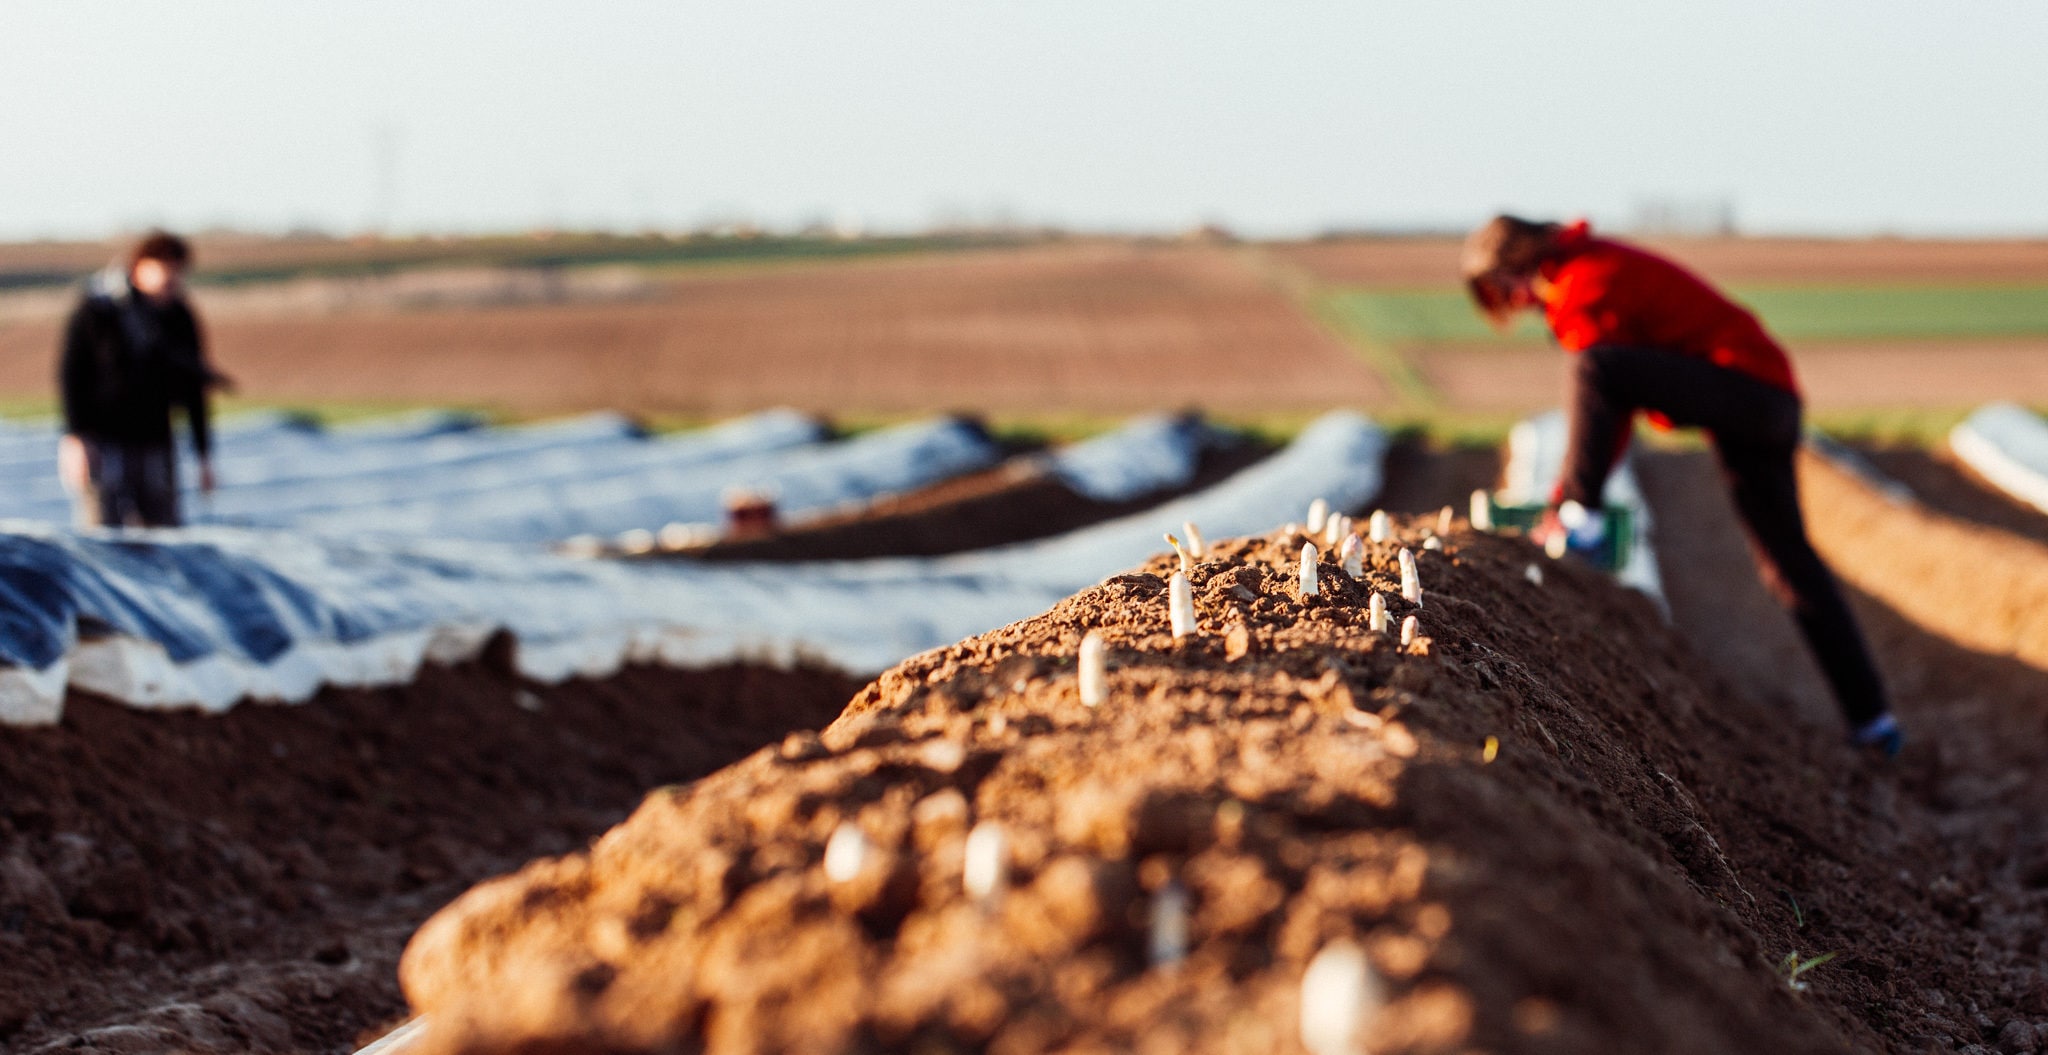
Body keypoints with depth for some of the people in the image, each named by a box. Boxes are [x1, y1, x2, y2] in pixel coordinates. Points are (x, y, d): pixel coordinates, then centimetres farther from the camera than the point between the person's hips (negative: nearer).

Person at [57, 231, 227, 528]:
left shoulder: (180, 320, 6)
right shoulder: (97, 310, -6)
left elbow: (193, 391, 11)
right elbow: (70, 373, -6)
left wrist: (204, 456, 10)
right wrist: (75, 437, -15)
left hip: (153, 445, 4)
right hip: (102, 444, -4)